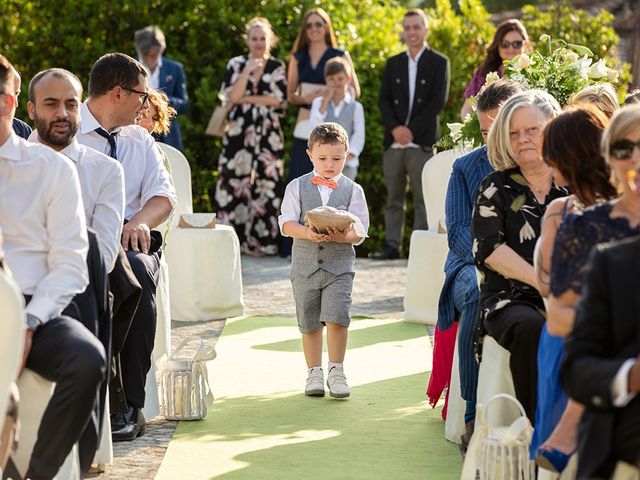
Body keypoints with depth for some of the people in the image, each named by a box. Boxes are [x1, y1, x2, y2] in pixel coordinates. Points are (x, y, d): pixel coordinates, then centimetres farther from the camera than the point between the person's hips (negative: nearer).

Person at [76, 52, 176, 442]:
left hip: (132, 242, 3)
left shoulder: (140, 140, 20)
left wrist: (140, 220, -15)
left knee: (137, 271, -34)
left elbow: (164, 196, 9)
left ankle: (129, 405, -32)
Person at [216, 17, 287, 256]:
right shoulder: (236, 64, 8)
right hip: (239, 132, 0)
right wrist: (248, 70, -11)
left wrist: (247, 99, -5)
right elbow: (232, 96, -4)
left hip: (268, 135, 0)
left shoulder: (277, 67, 8)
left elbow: (280, 100, -3)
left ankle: (262, 241, 0)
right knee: (235, 182, -5)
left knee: (266, 184, -3)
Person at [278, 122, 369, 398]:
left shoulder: (353, 190, 2)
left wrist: (344, 235, -26)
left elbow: (359, 231, -4)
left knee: (336, 318, -14)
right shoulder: (297, 187, 3)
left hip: (339, 264, -1)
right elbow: (287, 223, -6)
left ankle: (336, 371, -1)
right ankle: (314, 373, 21)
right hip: (305, 264, 1)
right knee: (309, 323, 8)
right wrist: (307, 233, -25)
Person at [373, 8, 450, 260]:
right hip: (394, 141, 4)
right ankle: (392, 245, 8)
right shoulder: (393, 64, 16)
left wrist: (412, 130, -12)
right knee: (393, 198, 5)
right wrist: (395, 128, -8)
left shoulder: (438, 62, 4)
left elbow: (438, 100, -5)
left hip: (422, 142, -4)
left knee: (423, 198, -3)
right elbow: (384, 99, 10)